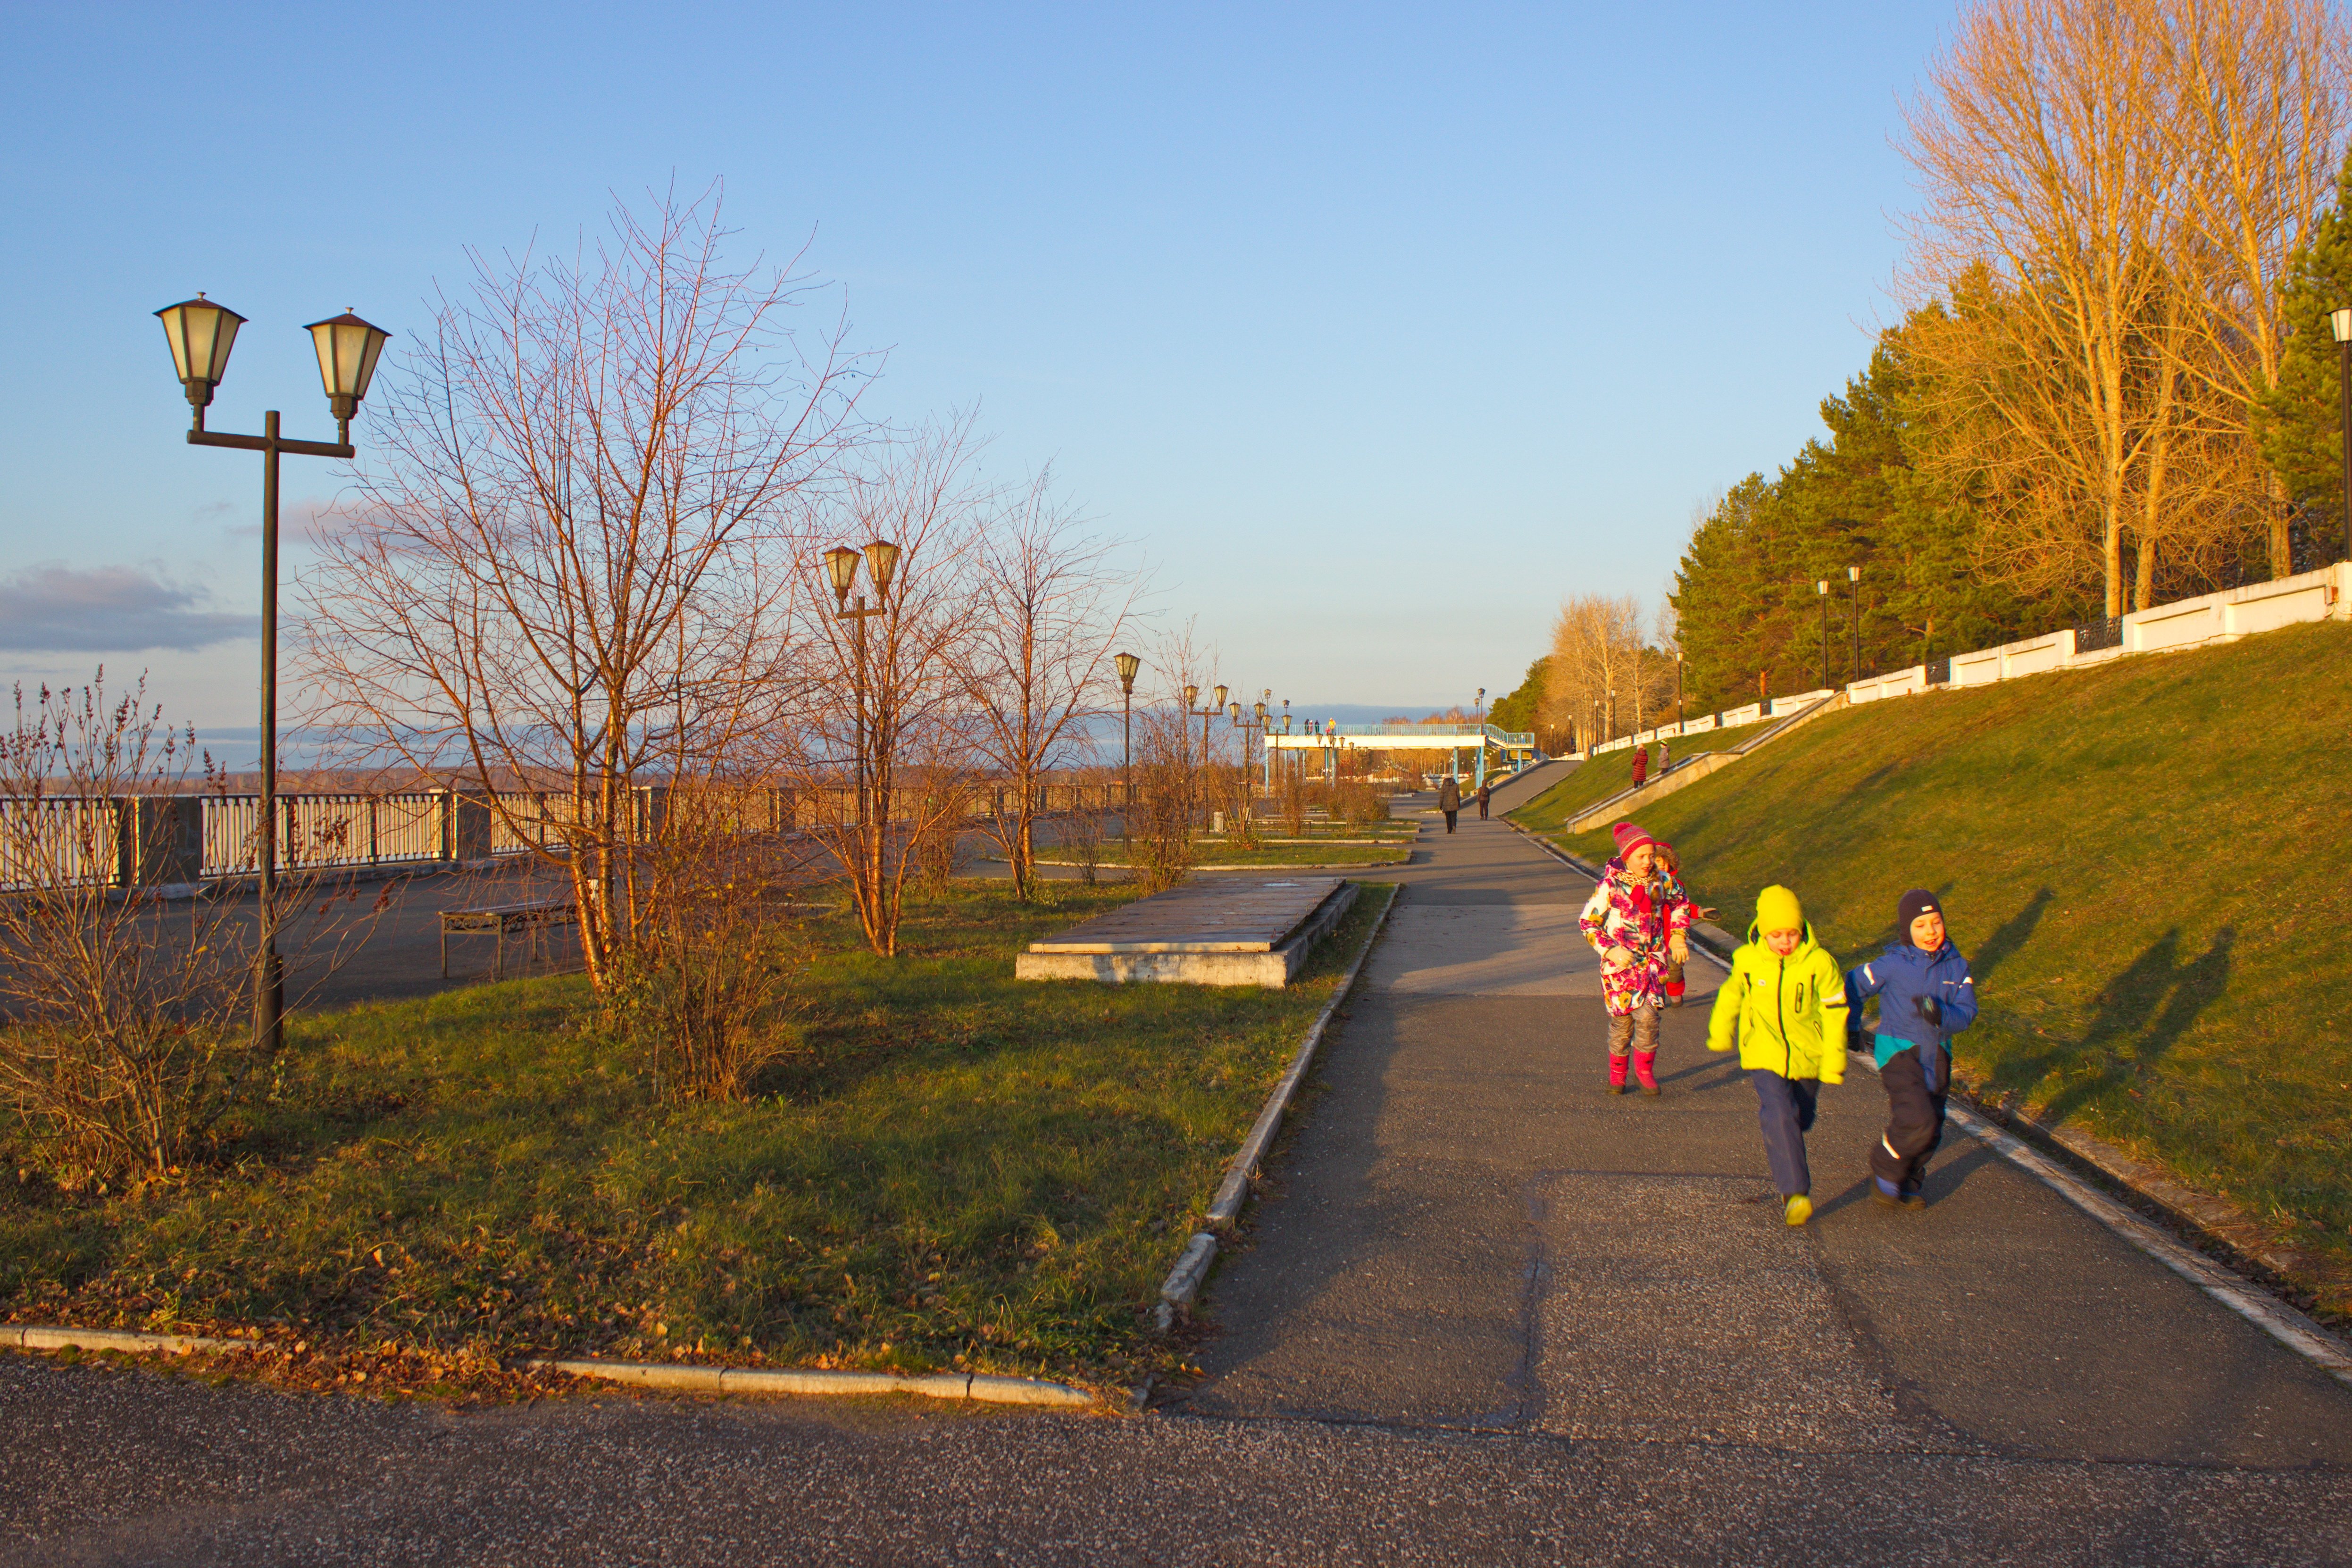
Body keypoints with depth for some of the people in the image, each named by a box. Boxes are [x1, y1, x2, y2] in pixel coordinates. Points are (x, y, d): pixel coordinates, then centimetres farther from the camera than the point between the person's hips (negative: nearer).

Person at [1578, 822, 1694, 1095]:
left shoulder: (1660, 881, 0)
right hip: (1620, 962, -2)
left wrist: (1679, 937, 12)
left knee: (1648, 1016, -11)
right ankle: (1617, 1073, 25)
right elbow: (1587, 922, -6)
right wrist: (1610, 950, -15)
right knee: (1622, 1019, 3)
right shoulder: (1610, 885, -11)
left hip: (1653, 961, 2)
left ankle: (1645, 1069, 11)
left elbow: (1680, 905, 22)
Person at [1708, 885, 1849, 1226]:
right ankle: (1796, 1193, -20)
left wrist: (1834, 1063, -3)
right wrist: (1720, 1033, 26)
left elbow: (1834, 1014, -4)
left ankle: (1784, 1167, 48)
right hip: (1764, 1056, -1)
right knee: (1779, 1117, -20)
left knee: (1799, 1121, 17)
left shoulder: (1820, 963, -13)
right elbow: (1732, 995, 13)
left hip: (1806, 1057, 1)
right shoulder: (1748, 961, -8)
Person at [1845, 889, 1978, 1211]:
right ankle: (1885, 1171, 6)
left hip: (1936, 1054, 5)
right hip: (1898, 1051, -5)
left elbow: (1966, 1013, -6)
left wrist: (1940, 1015, -27)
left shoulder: (1957, 966, -1)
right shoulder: (1893, 964, -11)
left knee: (1931, 1132, 12)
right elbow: (1853, 986, 2)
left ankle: (1907, 1184, 35)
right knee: (1917, 1121, -20)